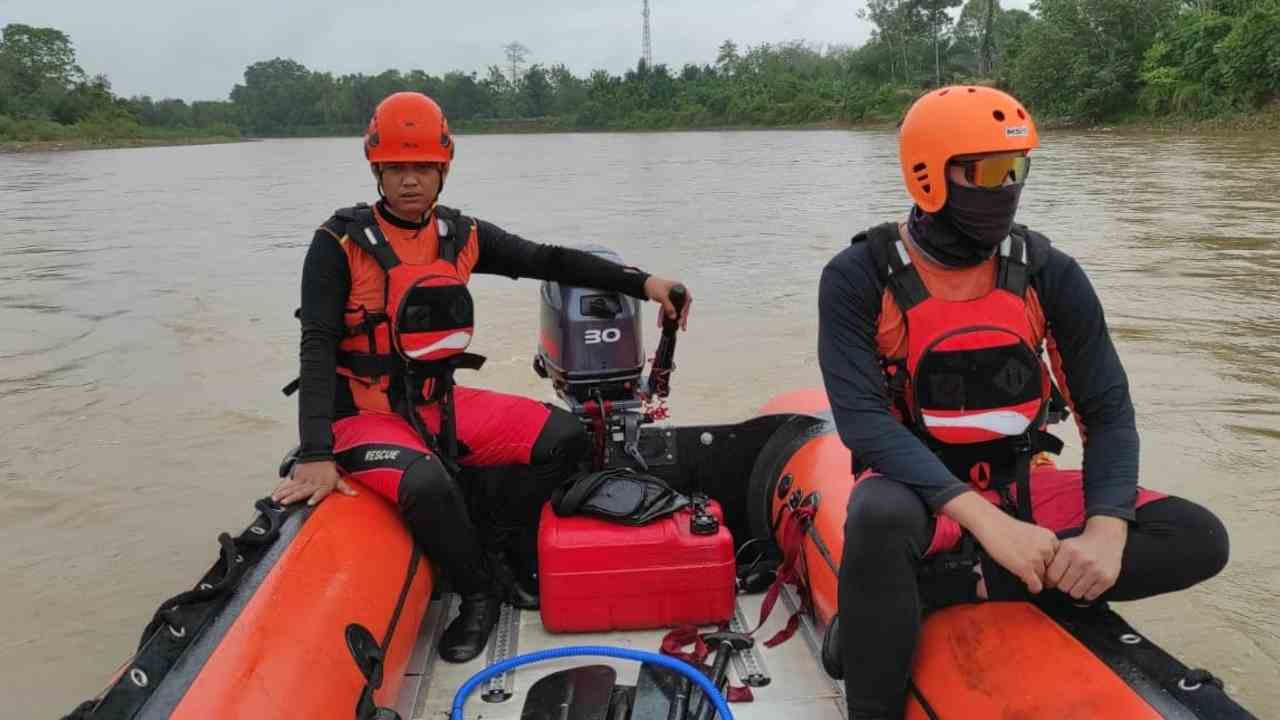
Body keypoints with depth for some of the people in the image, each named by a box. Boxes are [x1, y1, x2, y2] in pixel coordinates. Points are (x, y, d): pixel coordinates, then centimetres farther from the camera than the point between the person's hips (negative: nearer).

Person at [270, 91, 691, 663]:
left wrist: (641, 283, -5)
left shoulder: (461, 235, 2)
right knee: (428, 485, -36)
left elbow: (551, 261, 3)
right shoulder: (340, 243, -12)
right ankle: (479, 595, -6)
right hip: (365, 416, -5)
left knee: (567, 438, -4)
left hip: (441, 403, 6)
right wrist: (315, 456, -27)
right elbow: (317, 350, -17)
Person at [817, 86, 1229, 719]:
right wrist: (986, 522, -33)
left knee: (1199, 539, -15)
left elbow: (1108, 408, -2)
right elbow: (863, 419, -22)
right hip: (917, 485, -4)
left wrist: (1106, 529, -22)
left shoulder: (1048, 273, -4)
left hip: (1021, 484, 5)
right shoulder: (860, 277, -13)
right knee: (880, 518, -40)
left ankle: (939, 583, -24)